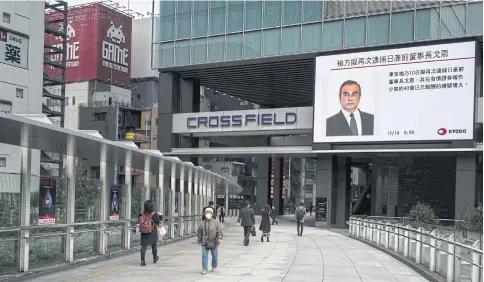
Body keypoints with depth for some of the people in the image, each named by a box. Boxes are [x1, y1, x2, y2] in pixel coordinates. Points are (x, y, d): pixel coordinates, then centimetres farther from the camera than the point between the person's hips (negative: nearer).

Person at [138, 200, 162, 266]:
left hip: (144, 232, 2)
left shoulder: (142, 214, -7)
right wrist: (160, 218, 6)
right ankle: (155, 258, 33)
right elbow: (158, 223, -11)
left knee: (143, 246, 1)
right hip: (152, 233, -2)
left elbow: (139, 221, 5)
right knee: (154, 245, 16)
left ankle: (142, 260, -10)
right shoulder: (154, 214, -18)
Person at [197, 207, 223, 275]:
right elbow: (199, 233, 13)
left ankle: (214, 267, 30)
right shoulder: (202, 223, 5)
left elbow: (219, 231, -1)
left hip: (214, 242, -1)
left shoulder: (215, 223, 1)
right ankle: (204, 269, 2)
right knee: (204, 256, -4)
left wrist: (219, 238, -15)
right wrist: (200, 241, 13)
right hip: (205, 243, 1)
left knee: (214, 256, 10)